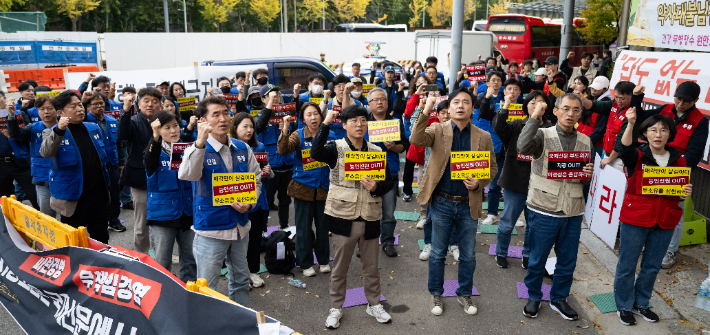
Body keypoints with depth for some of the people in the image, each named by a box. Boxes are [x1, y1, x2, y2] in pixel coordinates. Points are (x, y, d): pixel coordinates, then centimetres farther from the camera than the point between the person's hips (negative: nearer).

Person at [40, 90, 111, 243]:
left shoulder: (93, 128, 7)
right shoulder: (53, 133, -7)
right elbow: (45, 153, -28)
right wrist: (59, 130, -40)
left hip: (99, 195, 4)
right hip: (73, 199, -4)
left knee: (101, 239, 15)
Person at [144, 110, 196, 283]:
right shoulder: (155, 151, -4)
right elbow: (150, 163, -26)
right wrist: (155, 137, -43)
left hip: (188, 213, 3)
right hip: (163, 215, -3)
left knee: (190, 261, 13)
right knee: (162, 262, 5)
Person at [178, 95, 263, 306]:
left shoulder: (242, 148, 2)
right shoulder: (197, 150, -11)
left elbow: (256, 180, 9)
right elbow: (186, 175, -32)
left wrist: (249, 203, -9)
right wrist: (200, 143, -43)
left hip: (240, 226, 5)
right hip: (211, 228, -5)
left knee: (241, 280, 21)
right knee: (207, 288, 5)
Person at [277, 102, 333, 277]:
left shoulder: (330, 135, 1)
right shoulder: (298, 135, -5)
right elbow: (283, 150, -24)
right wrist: (285, 130, -34)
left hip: (324, 187, 2)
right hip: (304, 188, -2)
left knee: (323, 225, 13)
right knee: (304, 227, 7)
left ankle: (324, 260, 30)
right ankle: (305, 263, 21)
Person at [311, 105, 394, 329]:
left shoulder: (376, 151, 5)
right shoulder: (336, 148, -5)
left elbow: (389, 181, 7)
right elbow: (316, 153, -27)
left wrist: (376, 187, -14)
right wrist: (326, 123, -26)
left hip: (370, 218, 3)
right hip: (343, 216, -3)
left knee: (371, 266, 15)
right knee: (340, 266, 10)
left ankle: (374, 304, 35)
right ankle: (336, 308, 28)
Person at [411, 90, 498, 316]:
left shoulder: (483, 137, 2)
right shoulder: (438, 130, -3)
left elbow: (492, 167, 6)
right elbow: (416, 140, -21)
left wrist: (479, 182, -13)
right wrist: (426, 111, -30)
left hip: (469, 204, 2)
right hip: (442, 202, -2)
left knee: (468, 255, 14)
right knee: (437, 253, 12)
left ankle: (464, 294, 34)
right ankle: (436, 294, 30)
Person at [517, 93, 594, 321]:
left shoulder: (585, 141, 8)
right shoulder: (543, 135, -6)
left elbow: (586, 180, 13)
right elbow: (523, 147, -29)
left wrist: (589, 174, -9)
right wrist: (534, 118, -26)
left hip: (573, 212, 4)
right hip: (544, 210, -4)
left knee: (567, 261, 15)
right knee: (537, 259, 11)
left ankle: (559, 298, 36)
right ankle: (534, 297, 32)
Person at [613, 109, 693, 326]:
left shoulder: (678, 160, 4)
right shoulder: (637, 156, -8)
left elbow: (681, 190, 14)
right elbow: (625, 149, -32)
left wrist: (687, 192, -10)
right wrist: (630, 124, -48)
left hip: (665, 221, 4)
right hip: (635, 218, -4)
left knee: (652, 265, 15)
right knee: (627, 265, 5)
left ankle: (641, 304, 33)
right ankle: (624, 306, 22)